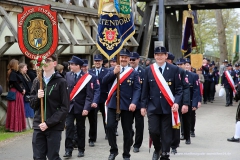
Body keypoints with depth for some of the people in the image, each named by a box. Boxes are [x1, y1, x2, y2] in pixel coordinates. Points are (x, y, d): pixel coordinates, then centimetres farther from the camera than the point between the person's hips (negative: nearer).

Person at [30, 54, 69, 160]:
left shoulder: (61, 82, -5)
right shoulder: (37, 81, 8)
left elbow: (64, 107, -8)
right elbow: (32, 104, 10)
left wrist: (49, 123, -14)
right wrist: (37, 97, -12)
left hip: (54, 127, -4)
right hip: (38, 125, 4)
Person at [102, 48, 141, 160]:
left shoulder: (134, 73, 3)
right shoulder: (112, 70, 11)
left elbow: (137, 89, -4)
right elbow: (104, 81, -2)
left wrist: (134, 103, -18)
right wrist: (114, 72, -15)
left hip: (127, 104, -1)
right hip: (113, 103, 1)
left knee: (127, 130, 4)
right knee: (110, 126, -9)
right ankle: (113, 150, 10)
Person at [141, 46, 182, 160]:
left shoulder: (174, 69, 0)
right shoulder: (148, 70, 5)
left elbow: (179, 88, 0)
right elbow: (145, 89, 7)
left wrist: (177, 102, -13)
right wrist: (143, 105, 5)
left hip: (168, 107, -1)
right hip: (153, 106, 1)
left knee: (166, 133, 2)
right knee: (153, 131, -5)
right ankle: (157, 149, 23)